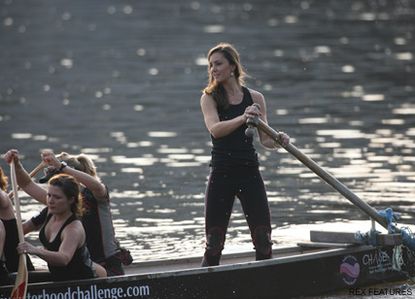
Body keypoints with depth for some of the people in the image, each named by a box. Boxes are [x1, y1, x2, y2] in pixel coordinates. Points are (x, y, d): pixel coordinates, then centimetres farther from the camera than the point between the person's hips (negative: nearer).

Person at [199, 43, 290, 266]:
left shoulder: (255, 98, 6)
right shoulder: (209, 97, 0)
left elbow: (265, 139, 7)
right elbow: (215, 129, -18)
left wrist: (278, 140, -15)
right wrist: (242, 118, -33)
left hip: (250, 173, 2)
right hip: (221, 174, -2)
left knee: (263, 240, -1)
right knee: (214, 244, -1)